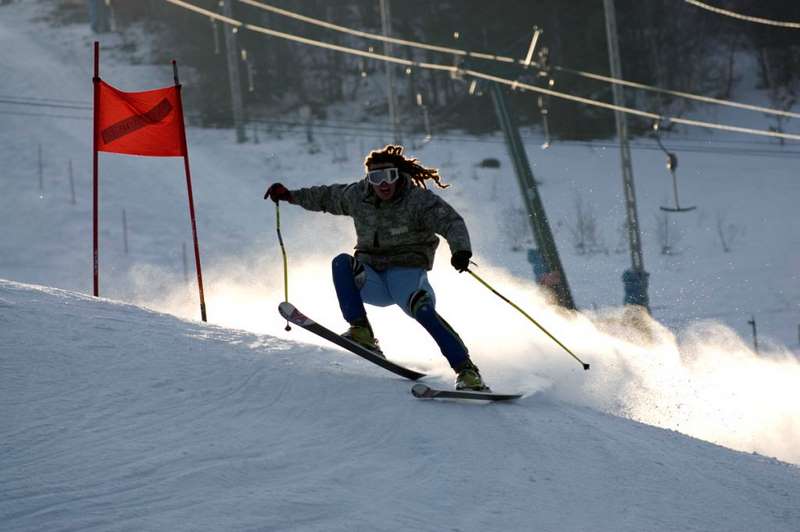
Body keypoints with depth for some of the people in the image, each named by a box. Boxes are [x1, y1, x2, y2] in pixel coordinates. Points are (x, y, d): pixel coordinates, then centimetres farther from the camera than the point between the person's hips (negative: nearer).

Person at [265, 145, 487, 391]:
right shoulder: (357, 195, 3)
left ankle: (466, 370, -32)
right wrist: (290, 195, 23)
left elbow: (452, 222, -22)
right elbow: (327, 196, 23)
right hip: (372, 280, 4)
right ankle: (361, 332, -30)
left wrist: (461, 250, -42)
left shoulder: (418, 199, -12)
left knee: (422, 309, -33)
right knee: (342, 262, -24)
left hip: (407, 272, -4)